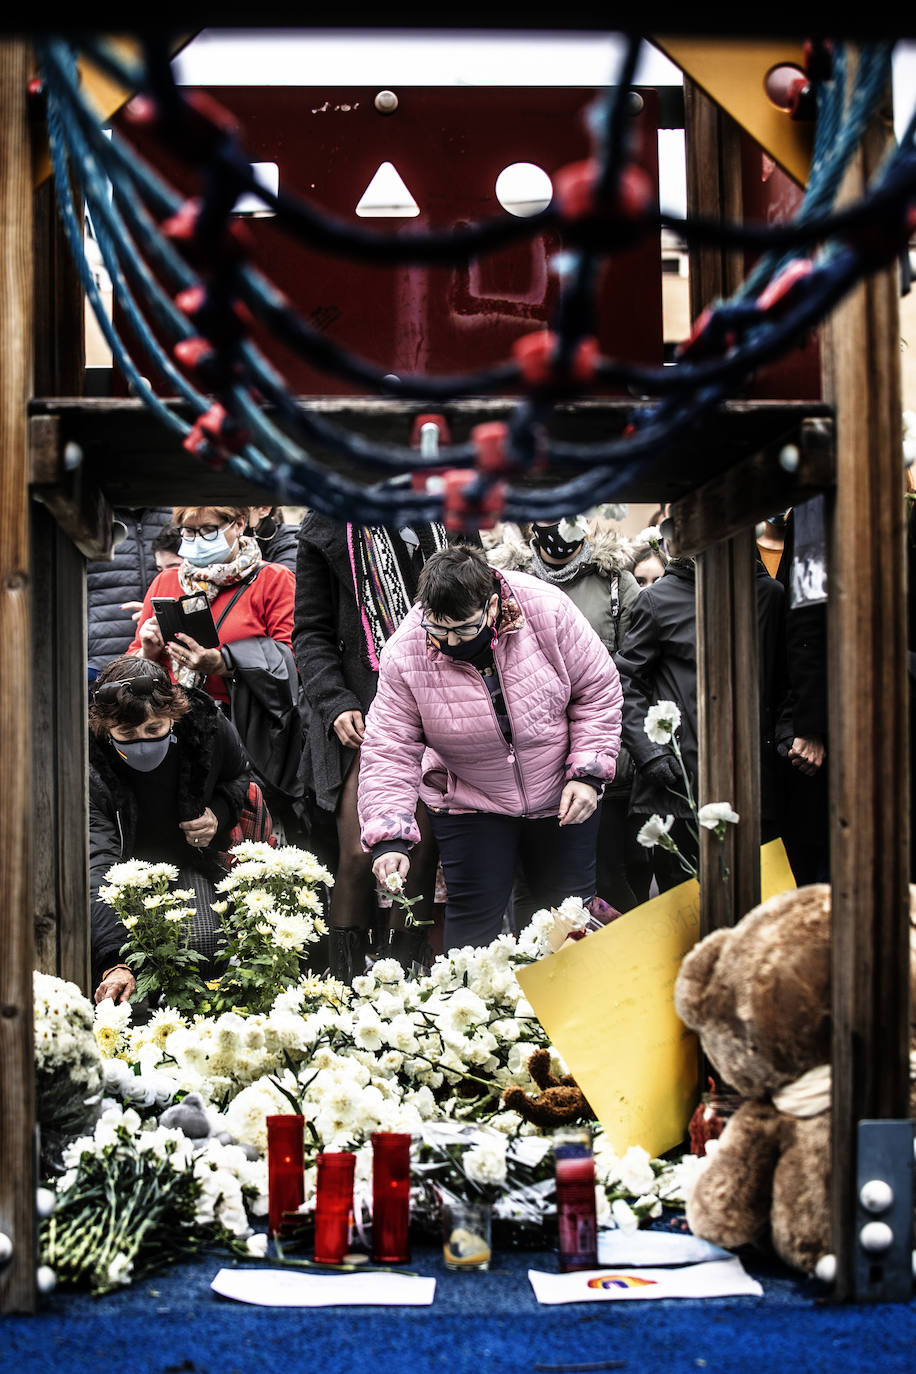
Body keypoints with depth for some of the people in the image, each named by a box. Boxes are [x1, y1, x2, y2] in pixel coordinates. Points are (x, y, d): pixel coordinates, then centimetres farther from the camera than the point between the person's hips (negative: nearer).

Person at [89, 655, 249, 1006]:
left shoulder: (207, 724, -20)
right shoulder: (87, 765, -31)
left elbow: (239, 775, 8)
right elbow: (97, 863, -40)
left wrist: (220, 813, -16)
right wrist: (115, 960, -51)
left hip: (187, 858, 2)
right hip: (125, 863, -2)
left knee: (200, 940, -27)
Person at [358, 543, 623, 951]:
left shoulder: (547, 610, -22)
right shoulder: (405, 653, -21)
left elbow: (596, 688, -9)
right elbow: (389, 750, -17)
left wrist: (588, 772, -15)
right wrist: (389, 839, -27)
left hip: (563, 797, 1)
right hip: (470, 806, -1)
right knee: (474, 917, -2)